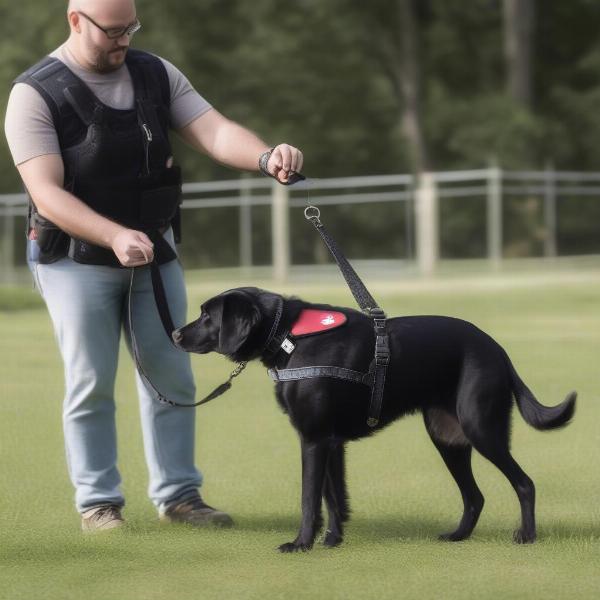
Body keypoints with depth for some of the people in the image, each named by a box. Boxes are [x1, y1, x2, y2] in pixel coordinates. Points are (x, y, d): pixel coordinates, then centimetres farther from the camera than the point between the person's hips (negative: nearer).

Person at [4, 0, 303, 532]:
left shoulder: (156, 75, 2)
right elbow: (47, 193, -20)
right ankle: (98, 502, 7)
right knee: (91, 384, -2)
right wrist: (114, 236, -34)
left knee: (171, 378, 5)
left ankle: (177, 494, 13)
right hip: (77, 259, -4)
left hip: (154, 252, 5)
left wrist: (267, 157, -32)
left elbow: (214, 132, -10)